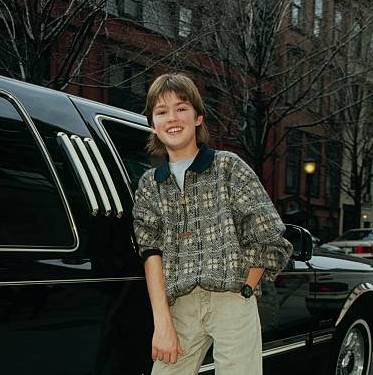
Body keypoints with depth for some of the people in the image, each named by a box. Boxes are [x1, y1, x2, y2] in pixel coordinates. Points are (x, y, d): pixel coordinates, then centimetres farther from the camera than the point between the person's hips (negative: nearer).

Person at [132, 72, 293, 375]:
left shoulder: (228, 166, 4)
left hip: (232, 302, -2)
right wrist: (162, 324, -7)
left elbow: (270, 238, 2)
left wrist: (244, 290, -1)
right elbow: (151, 251, 2)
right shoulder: (149, 184, 11)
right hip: (179, 307, 2)